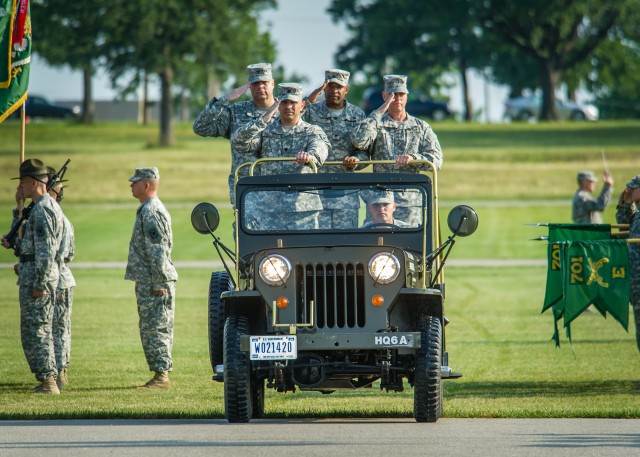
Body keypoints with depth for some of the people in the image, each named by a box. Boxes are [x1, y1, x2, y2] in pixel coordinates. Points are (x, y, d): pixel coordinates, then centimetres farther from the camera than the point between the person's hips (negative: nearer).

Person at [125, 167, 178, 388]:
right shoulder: (146, 210, 18)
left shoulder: (151, 212, -15)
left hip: (154, 284, -11)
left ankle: (161, 374, -8)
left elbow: (158, 250, -20)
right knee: (151, 329, 12)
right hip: (147, 282, 11)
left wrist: (159, 282, -22)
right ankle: (161, 374, 15)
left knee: (154, 328, -9)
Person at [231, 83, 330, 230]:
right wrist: (262, 121, -16)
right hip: (270, 206, 1)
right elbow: (237, 143, -4)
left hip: (303, 206, -1)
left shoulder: (313, 132, 8)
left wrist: (310, 156, -41)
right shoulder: (265, 132, 12)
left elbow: (320, 148, -15)